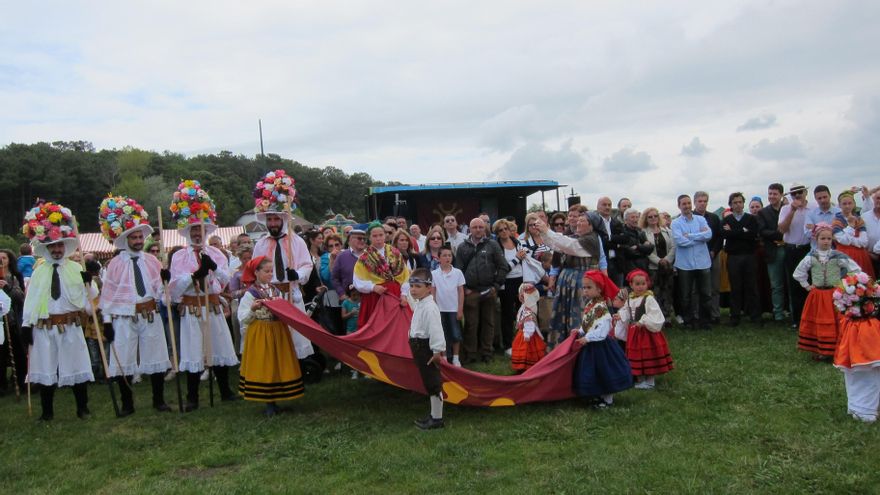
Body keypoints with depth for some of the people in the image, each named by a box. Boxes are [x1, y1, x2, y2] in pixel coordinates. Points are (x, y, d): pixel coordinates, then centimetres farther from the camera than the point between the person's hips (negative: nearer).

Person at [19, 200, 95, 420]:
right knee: (46, 368, 8)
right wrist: (26, 325, -1)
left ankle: (82, 408, 19)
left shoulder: (76, 268, 1)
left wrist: (88, 283, -20)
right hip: (45, 326, 1)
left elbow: (90, 297, -1)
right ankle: (47, 411, 21)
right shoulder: (39, 271, 4)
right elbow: (31, 299, 2)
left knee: (76, 365, 6)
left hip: (71, 325, -1)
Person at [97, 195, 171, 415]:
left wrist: (165, 280, -17)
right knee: (124, 361, 5)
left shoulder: (152, 261, 4)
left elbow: (159, 291, 4)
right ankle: (127, 404, 20)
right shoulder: (115, 264, -4)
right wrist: (107, 321, -5)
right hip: (124, 317, -2)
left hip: (150, 316, 2)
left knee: (156, 357, 9)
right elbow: (108, 293, -3)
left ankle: (159, 400, 24)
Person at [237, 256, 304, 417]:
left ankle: (273, 402, 20)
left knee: (277, 365, 8)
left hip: (278, 332, 6)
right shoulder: (250, 293, -8)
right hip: (260, 335, -6)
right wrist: (252, 309, -25)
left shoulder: (276, 291, 9)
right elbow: (243, 319, -10)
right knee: (264, 367, 0)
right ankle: (269, 404, 10)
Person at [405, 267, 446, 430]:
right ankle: (434, 415, 30)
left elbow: (435, 330, -26)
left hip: (426, 347, -11)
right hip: (419, 346, 11)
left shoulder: (429, 308, -22)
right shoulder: (419, 304, 11)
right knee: (429, 382, 18)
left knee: (433, 383, -2)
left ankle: (437, 419, 7)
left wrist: (437, 351, -27)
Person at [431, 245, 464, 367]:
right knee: (442, 335, 8)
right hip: (440, 309, 0)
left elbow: (461, 292, 1)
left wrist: (460, 309, -1)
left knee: (455, 334, 3)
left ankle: (455, 358, 17)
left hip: (454, 309, 0)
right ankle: (444, 358, 19)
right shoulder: (434, 273, -3)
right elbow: (432, 293, 1)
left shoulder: (457, 272, -3)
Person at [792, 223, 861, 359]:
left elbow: (856, 269, -4)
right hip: (817, 295, 1)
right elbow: (798, 273, 9)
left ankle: (832, 349, 10)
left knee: (835, 323, 2)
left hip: (835, 295, -1)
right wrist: (807, 286, 6)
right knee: (817, 322, 6)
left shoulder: (838, 256, -6)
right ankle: (817, 350, 15)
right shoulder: (811, 257, -2)